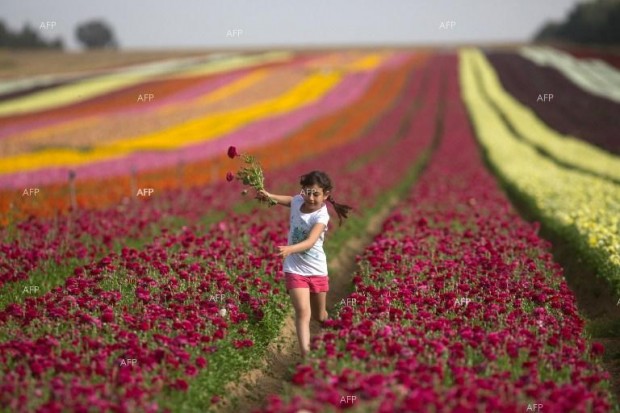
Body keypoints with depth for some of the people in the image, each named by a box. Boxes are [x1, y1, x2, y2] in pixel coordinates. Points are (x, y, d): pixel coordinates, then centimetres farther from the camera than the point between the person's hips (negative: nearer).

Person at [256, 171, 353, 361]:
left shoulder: (321, 216, -21)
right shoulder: (298, 201, -7)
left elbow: (310, 242, -37)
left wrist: (290, 249, -53)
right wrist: (269, 196, 7)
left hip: (317, 270, -2)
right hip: (295, 269, 2)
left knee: (319, 316, 18)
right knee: (303, 311, -20)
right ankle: (305, 353, -27)